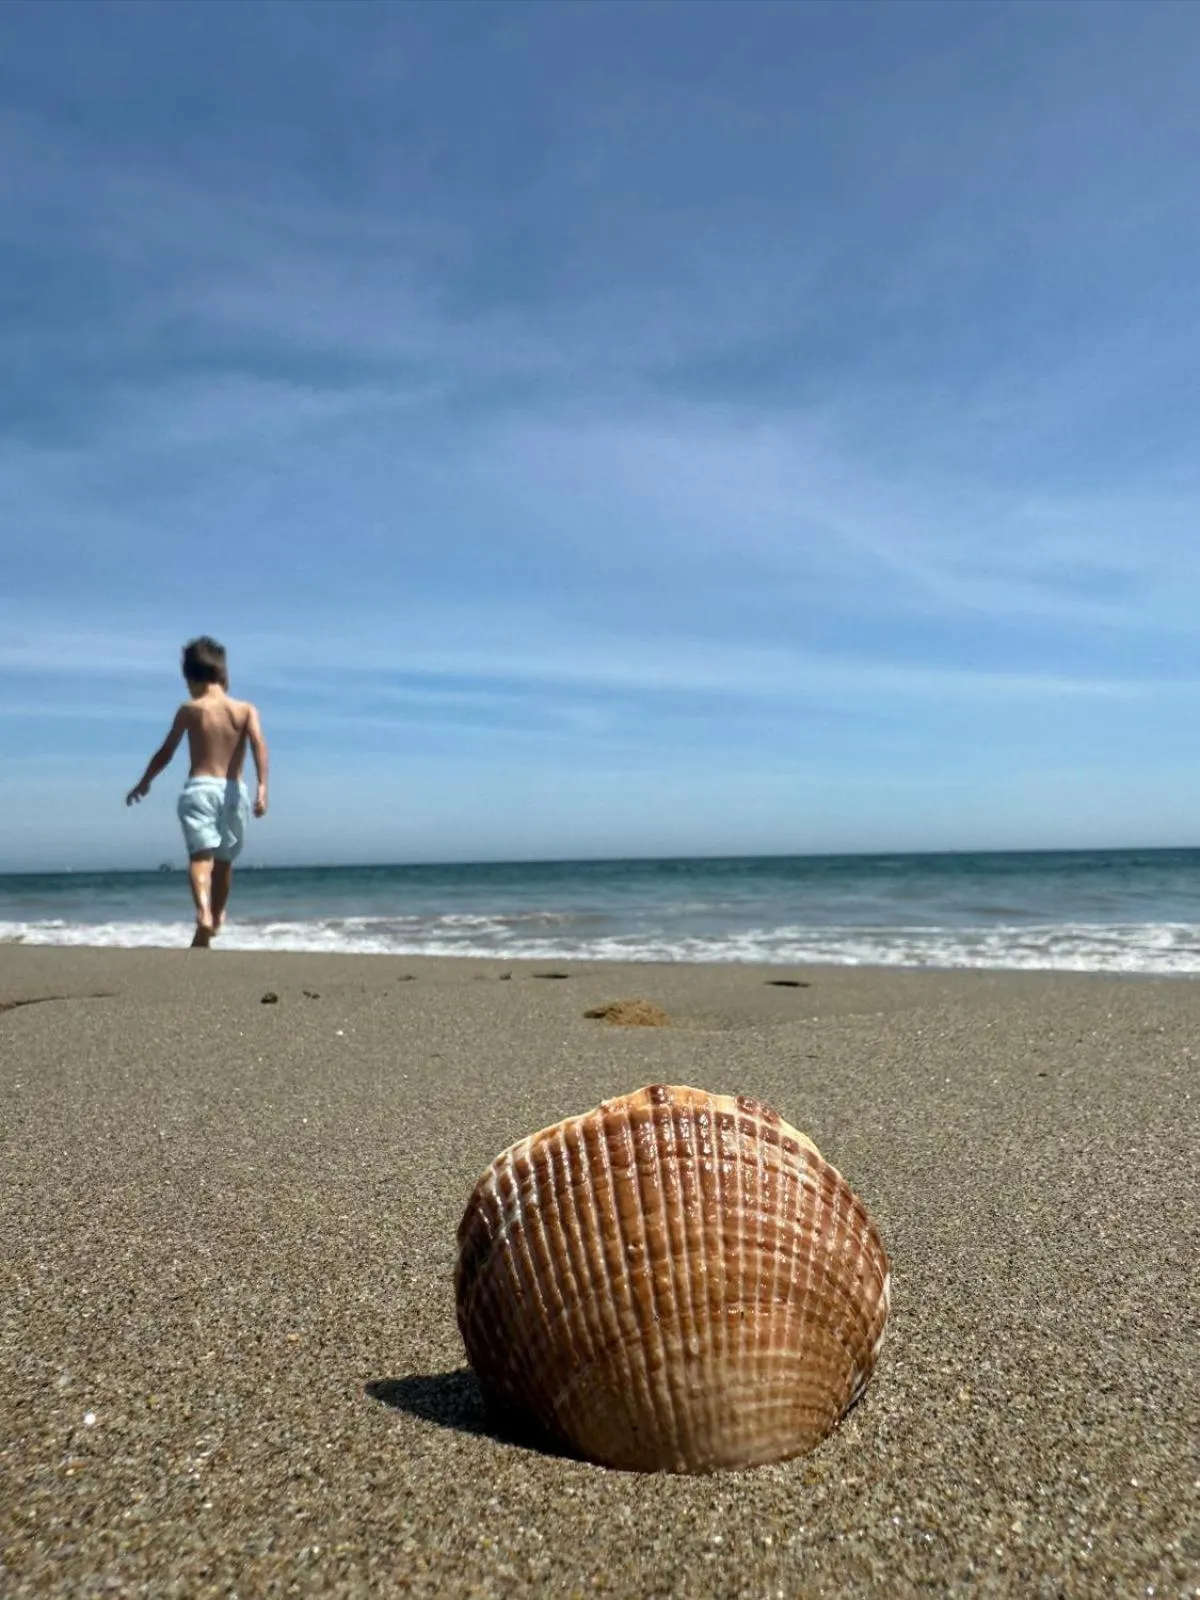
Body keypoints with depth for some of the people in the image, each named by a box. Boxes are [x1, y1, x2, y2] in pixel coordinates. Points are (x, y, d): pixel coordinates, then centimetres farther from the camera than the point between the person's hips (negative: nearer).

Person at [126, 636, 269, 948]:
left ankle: (203, 911, -39)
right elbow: (258, 743, -10)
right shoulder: (246, 709, 8)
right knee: (224, 860, 17)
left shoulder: (189, 710, 6)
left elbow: (165, 753, 11)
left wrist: (143, 784, 26)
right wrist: (262, 787, -17)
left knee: (201, 855, -13)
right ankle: (216, 917, 32)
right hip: (233, 790, 2)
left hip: (199, 787, -2)